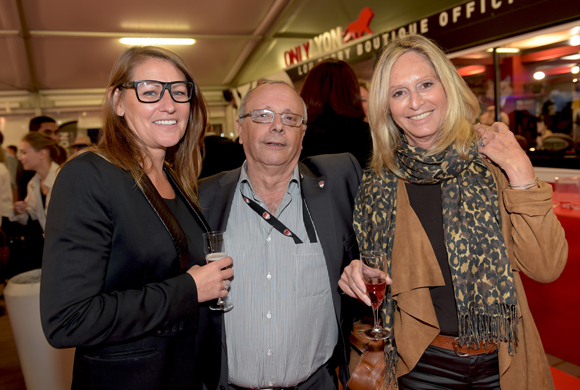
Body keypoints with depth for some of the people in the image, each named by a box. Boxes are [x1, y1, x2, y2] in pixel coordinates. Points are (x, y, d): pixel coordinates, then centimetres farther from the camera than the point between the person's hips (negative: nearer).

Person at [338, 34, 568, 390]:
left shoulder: (491, 160, -8)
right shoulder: (380, 183, -5)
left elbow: (546, 267, -12)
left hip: (503, 361, 0)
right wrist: (357, 275, -13)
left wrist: (520, 173, -19)